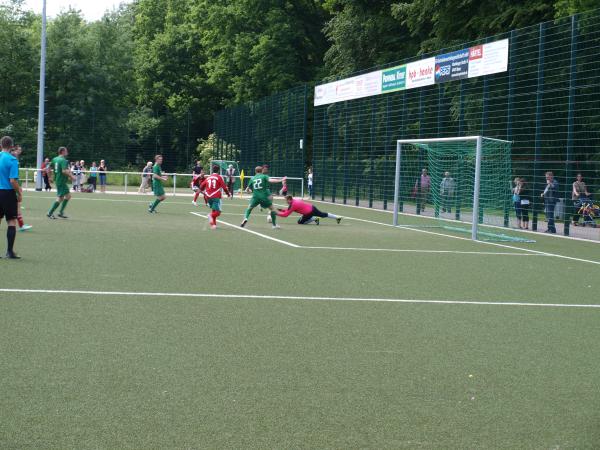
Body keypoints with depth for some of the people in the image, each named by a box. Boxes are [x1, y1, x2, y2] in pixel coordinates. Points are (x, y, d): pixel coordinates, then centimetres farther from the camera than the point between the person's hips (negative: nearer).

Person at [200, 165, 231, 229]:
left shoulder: (208, 177, 14)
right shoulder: (219, 177, 0)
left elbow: (201, 186, 18)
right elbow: (224, 187, -3)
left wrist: (204, 192, 39)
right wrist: (228, 193, 13)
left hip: (208, 197, 5)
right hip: (216, 197, -5)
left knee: (213, 211, 21)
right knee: (218, 212, -5)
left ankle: (214, 224, 16)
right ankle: (211, 216, -35)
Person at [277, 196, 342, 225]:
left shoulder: (292, 205, -15)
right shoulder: (294, 200, 10)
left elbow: (285, 214, -14)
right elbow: (288, 210, 21)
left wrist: (277, 213, -6)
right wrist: (281, 210, 11)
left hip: (308, 213, -8)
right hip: (312, 207, 8)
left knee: (300, 222, 8)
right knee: (323, 214, 22)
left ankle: (314, 219, 1)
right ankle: (337, 217, 27)